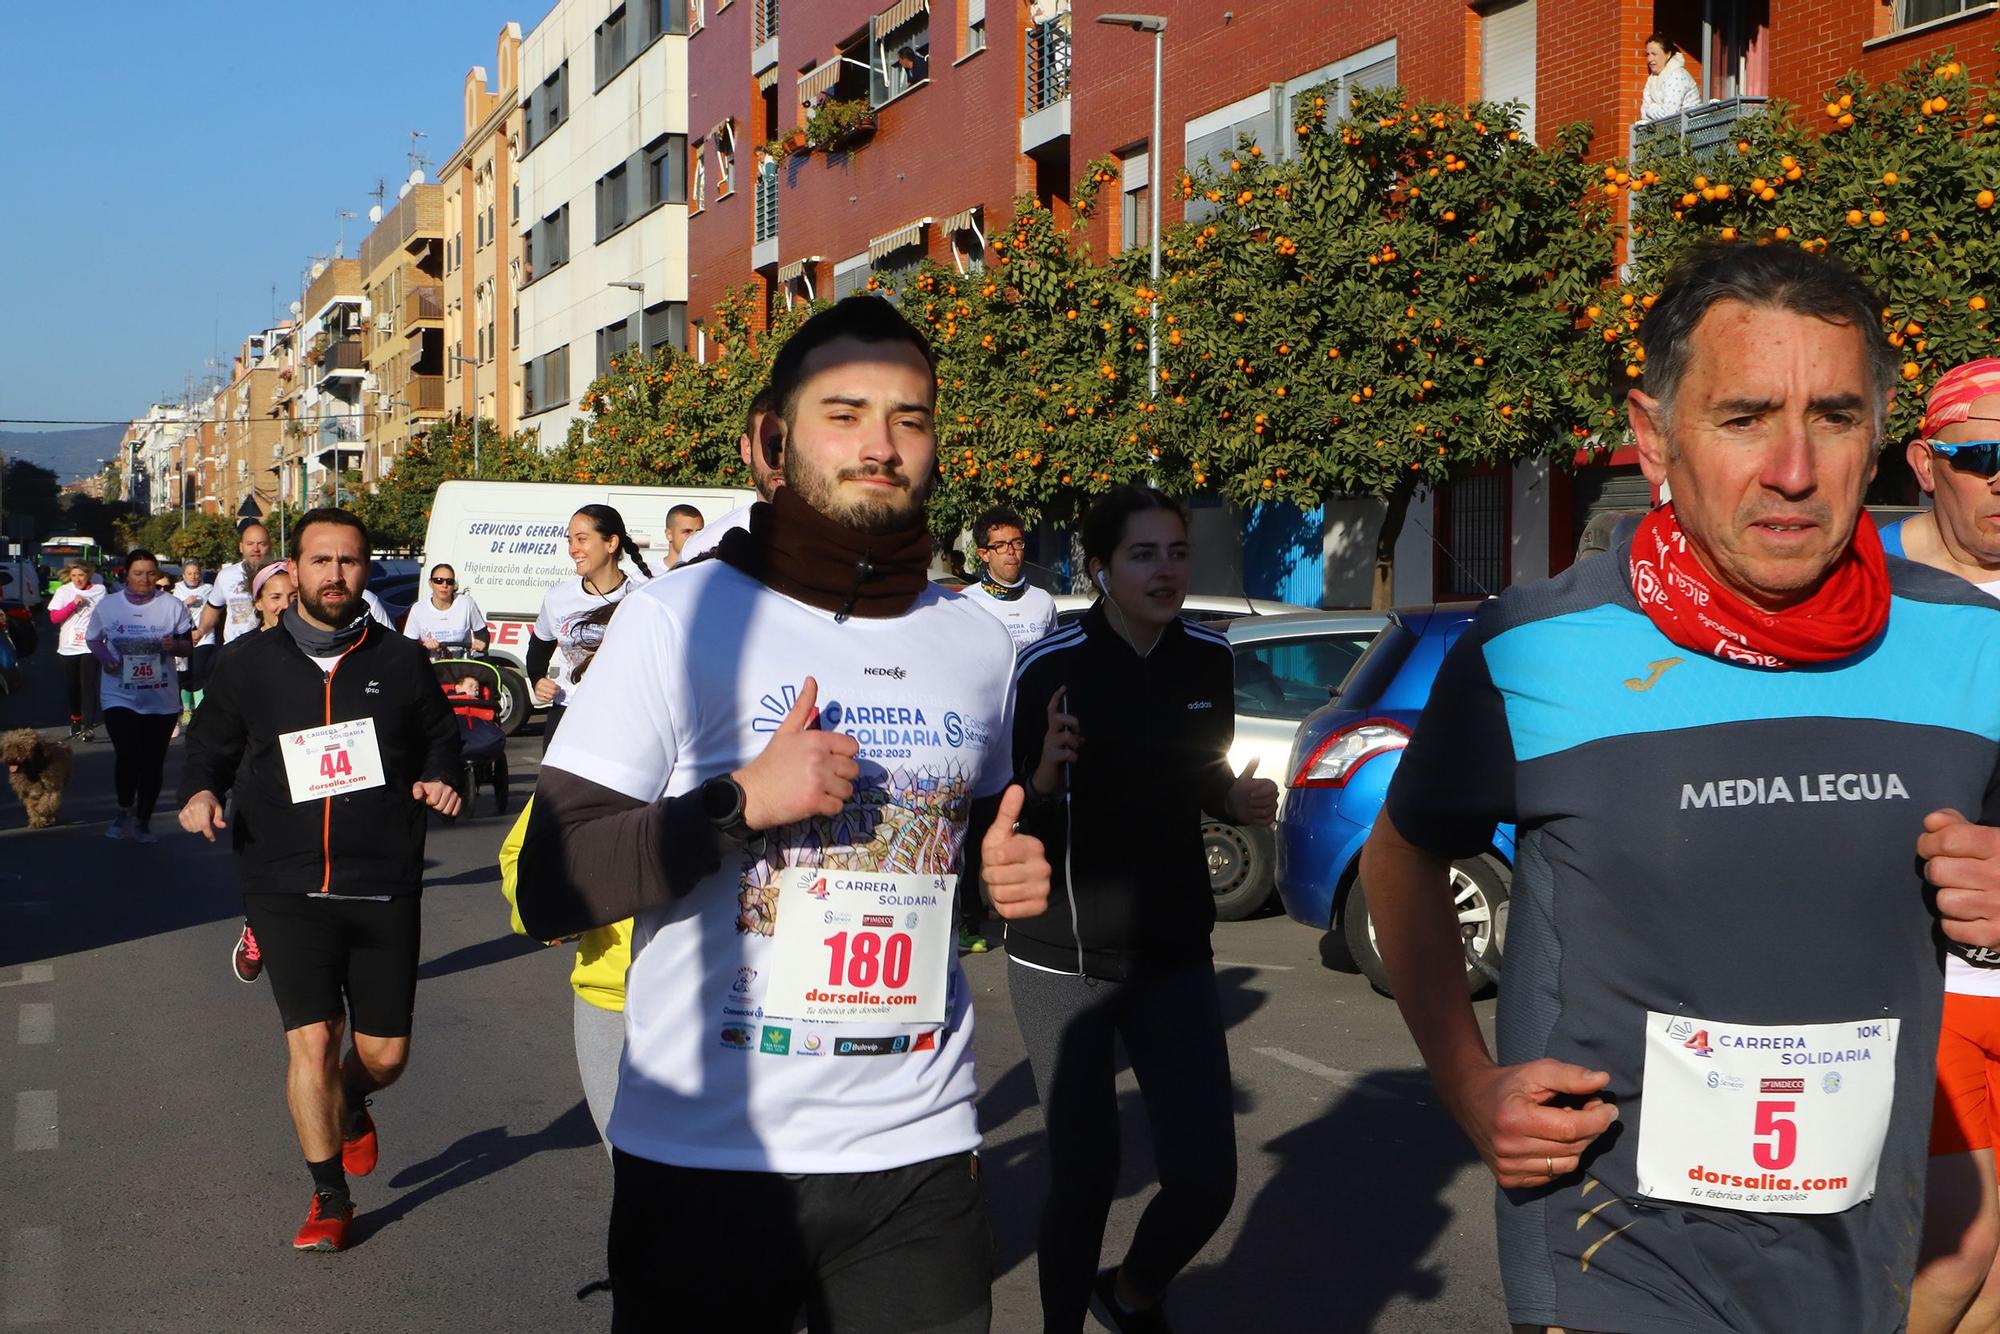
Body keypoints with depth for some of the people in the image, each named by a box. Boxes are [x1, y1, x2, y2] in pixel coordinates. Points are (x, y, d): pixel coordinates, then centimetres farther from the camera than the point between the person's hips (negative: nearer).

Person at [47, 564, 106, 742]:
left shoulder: (100, 591, 0)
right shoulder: (63, 592, 0)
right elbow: (54, 618, -4)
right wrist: (73, 604, -16)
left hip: (90, 646, -2)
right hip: (68, 647, 2)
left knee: (88, 686, -10)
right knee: (72, 687, 10)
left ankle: (89, 726, -13)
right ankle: (75, 720, 27)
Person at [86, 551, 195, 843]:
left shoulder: (172, 606, 0)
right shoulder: (107, 605, 1)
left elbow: (189, 643, 6)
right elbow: (93, 639, 12)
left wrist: (175, 645, -17)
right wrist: (104, 657, -9)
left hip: (162, 698, 1)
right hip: (119, 695, -1)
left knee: (153, 763, 7)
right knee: (128, 756, -14)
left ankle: (143, 821, 24)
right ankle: (124, 810, 14)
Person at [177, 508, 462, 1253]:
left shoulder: (400, 662, 4)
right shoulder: (249, 666, 4)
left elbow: (440, 737, 17)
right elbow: (209, 747, 14)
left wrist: (439, 779, -4)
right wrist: (200, 791, -6)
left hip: (384, 888, 1)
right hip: (288, 889, -1)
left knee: (385, 1054, 5)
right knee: (311, 1040, -9)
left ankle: (351, 1107, 43)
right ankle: (330, 1197, 11)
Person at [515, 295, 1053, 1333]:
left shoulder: (976, 644, 8)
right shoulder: (680, 619, -7)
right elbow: (551, 893, -11)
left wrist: (1010, 874, 2)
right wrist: (743, 800, -22)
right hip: (706, 1158, -3)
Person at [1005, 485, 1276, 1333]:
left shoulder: (1210, 661, 0)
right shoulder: (1048, 669, -15)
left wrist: (1238, 802, -5)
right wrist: (1044, 781, -32)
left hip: (1173, 953, 4)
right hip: (1063, 956, -4)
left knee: (1206, 1177, 1)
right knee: (1084, 1175, -2)